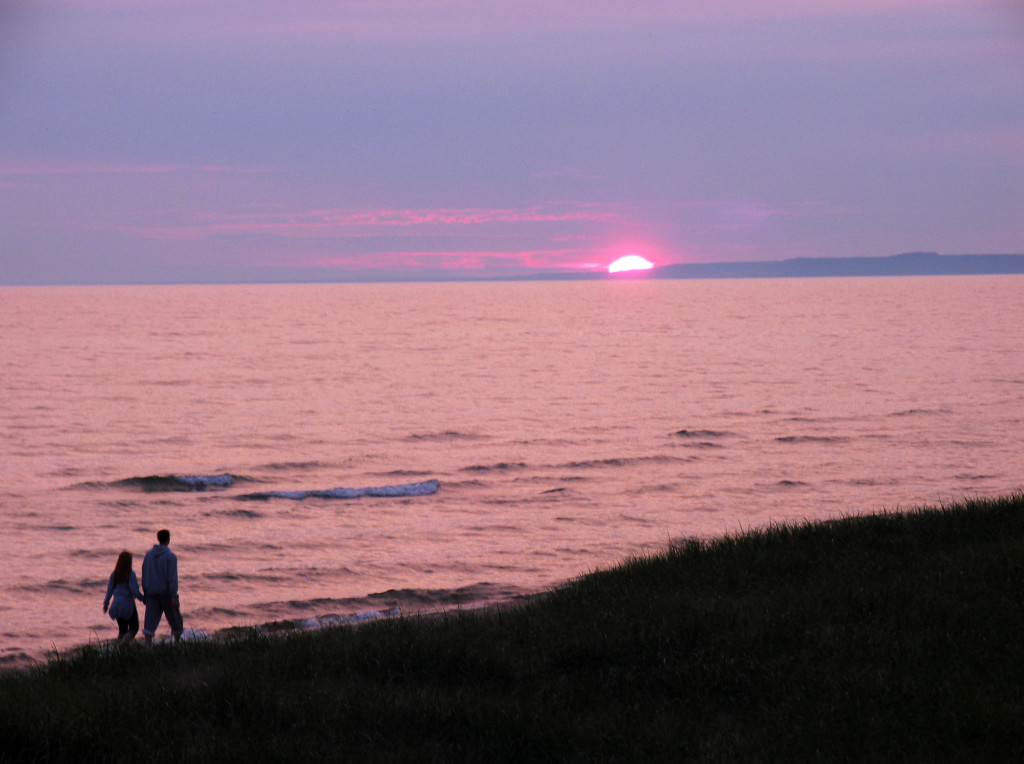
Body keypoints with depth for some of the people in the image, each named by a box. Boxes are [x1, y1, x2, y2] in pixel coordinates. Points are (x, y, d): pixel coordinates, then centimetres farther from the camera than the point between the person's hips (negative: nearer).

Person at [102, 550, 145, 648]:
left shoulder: (114, 574, 3)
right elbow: (134, 590, -17)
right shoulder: (130, 574, -13)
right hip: (128, 604, -5)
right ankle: (123, 643, -19)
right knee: (134, 628, 5)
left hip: (117, 604, 5)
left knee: (122, 629, 15)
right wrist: (142, 598, -3)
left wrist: (106, 603, 15)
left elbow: (109, 590, 6)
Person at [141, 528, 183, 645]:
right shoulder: (170, 556, -11)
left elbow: (144, 575, 11)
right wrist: (174, 596, -14)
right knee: (175, 618, 13)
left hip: (152, 592, 4)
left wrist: (145, 593, 18)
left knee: (151, 620, -3)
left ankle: (148, 645, -16)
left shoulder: (148, 555, 6)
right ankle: (177, 642, 25)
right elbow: (172, 577, -15)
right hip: (166, 591, -4)